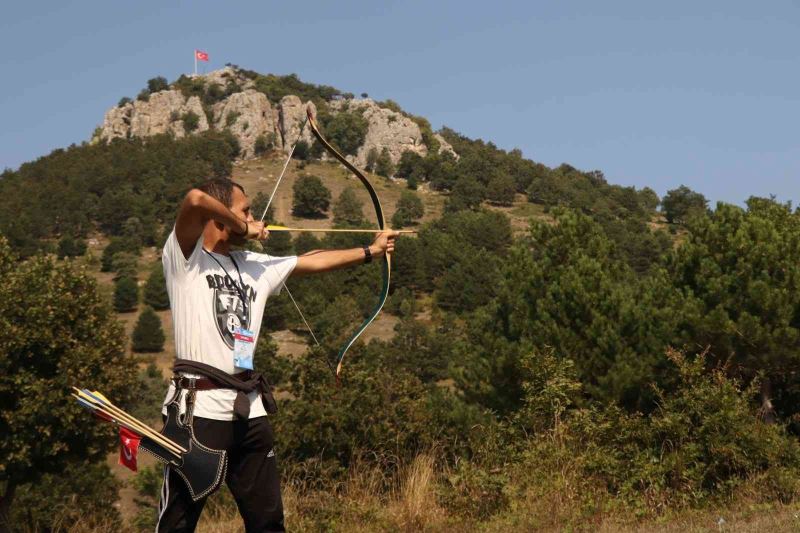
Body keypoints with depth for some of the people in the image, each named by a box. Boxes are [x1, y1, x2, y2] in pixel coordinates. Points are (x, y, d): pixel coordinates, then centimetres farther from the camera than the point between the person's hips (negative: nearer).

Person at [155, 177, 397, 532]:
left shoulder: (255, 266, 16)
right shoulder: (186, 257, -4)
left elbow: (313, 262, 24)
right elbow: (195, 199, -21)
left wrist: (370, 251, 27)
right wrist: (243, 229, -7)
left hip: (249, 410, 7)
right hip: (198, 408, -7)